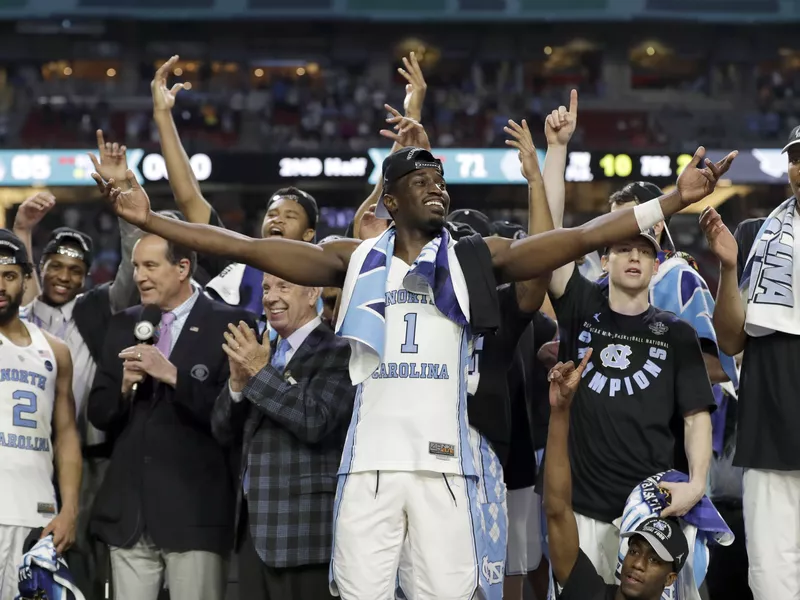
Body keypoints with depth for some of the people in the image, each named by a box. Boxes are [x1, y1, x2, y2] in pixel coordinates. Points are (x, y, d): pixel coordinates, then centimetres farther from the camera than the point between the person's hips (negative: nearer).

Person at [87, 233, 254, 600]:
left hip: (194, 513, -5)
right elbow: (98, 414, 14)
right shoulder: (124, 326, 15)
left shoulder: (229, 324, -4)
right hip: (128, 512, 5)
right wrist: (125, 386, -6)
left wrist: (173, 375, -19)